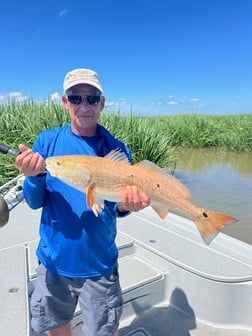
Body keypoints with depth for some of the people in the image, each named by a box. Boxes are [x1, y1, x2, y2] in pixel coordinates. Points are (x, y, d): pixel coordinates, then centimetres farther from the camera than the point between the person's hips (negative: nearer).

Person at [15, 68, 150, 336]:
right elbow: (34, 202, -7)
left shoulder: (117, 150, -9)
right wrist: (34, 176, -27)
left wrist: (126, 205, -28)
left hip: (99, 264, -1)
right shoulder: (47, 141, -6)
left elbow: (116, 209, -5)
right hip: (53, 260, 2)